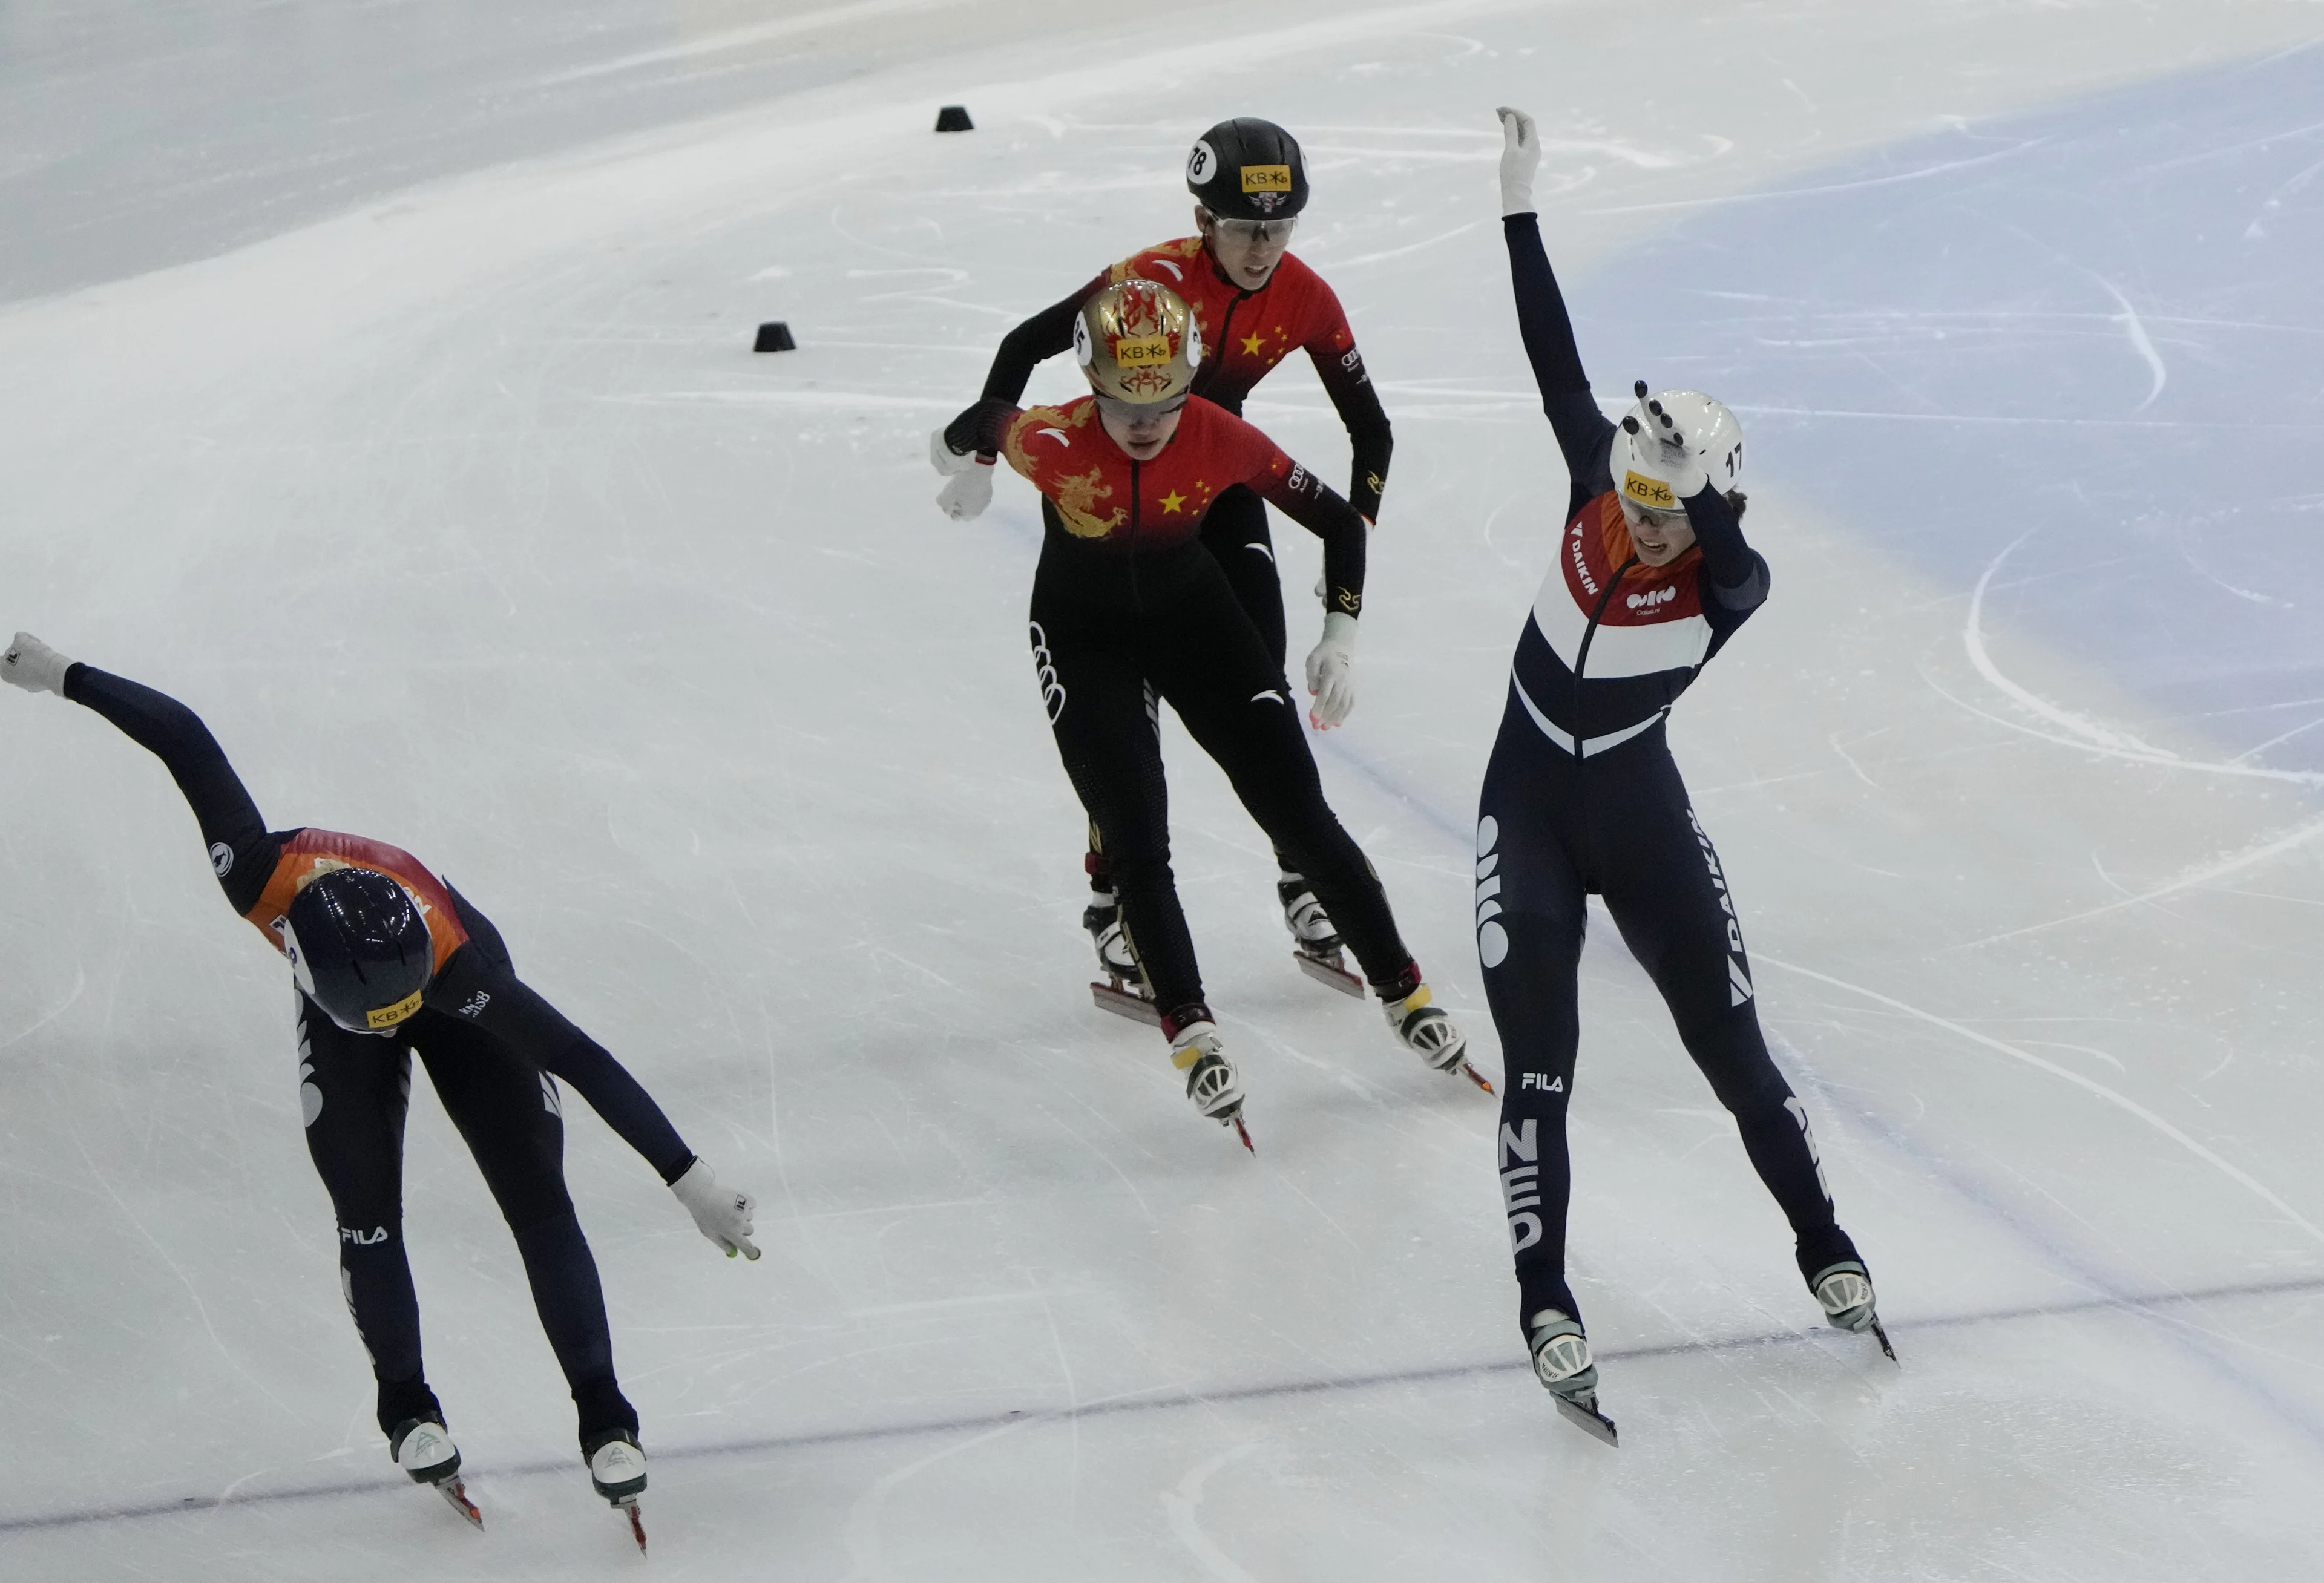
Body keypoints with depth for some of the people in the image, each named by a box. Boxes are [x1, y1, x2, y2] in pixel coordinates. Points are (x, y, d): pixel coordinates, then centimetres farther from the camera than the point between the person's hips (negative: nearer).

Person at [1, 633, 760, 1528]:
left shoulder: (460, 970, -45)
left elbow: (585, 1062, -40)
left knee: (539, 1206, -10)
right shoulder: (260, 875, -43)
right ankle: (407, 1409, 13)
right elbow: (185, 739, -31)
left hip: (465, 1010, -2)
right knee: (366, 1216, -8)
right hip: (334, 1006, 2)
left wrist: (688, 1181, -38)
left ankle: (604, 1418, -1)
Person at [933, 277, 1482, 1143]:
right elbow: (987, 420, -6)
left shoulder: (1223, 441, -25)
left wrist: (1340, 637, -16)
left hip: (1193, 615, 1)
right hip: (1083, 639, -1)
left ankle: (1403, 990, 11)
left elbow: (1340, 521, -13)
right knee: (1137, 839, -12)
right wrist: (959, 452, 16)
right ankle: (1190, 1031, -1)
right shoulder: (1054, 443, -30)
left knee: (1299, 812, -1)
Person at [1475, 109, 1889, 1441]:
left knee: (1734, 1046, 5)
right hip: (1528, 813, 2)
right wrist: (1522, 207, -5)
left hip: (1641, 816, -2)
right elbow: (1558, 365, -4)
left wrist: (1705, 475, -62)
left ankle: (1827, 1250, 24)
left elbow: (1726, 559, -41)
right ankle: (1547, 1302, 2)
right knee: (1539, 1065, -4)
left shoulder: (1729, 585, -17)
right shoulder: (1600, 490, -8)